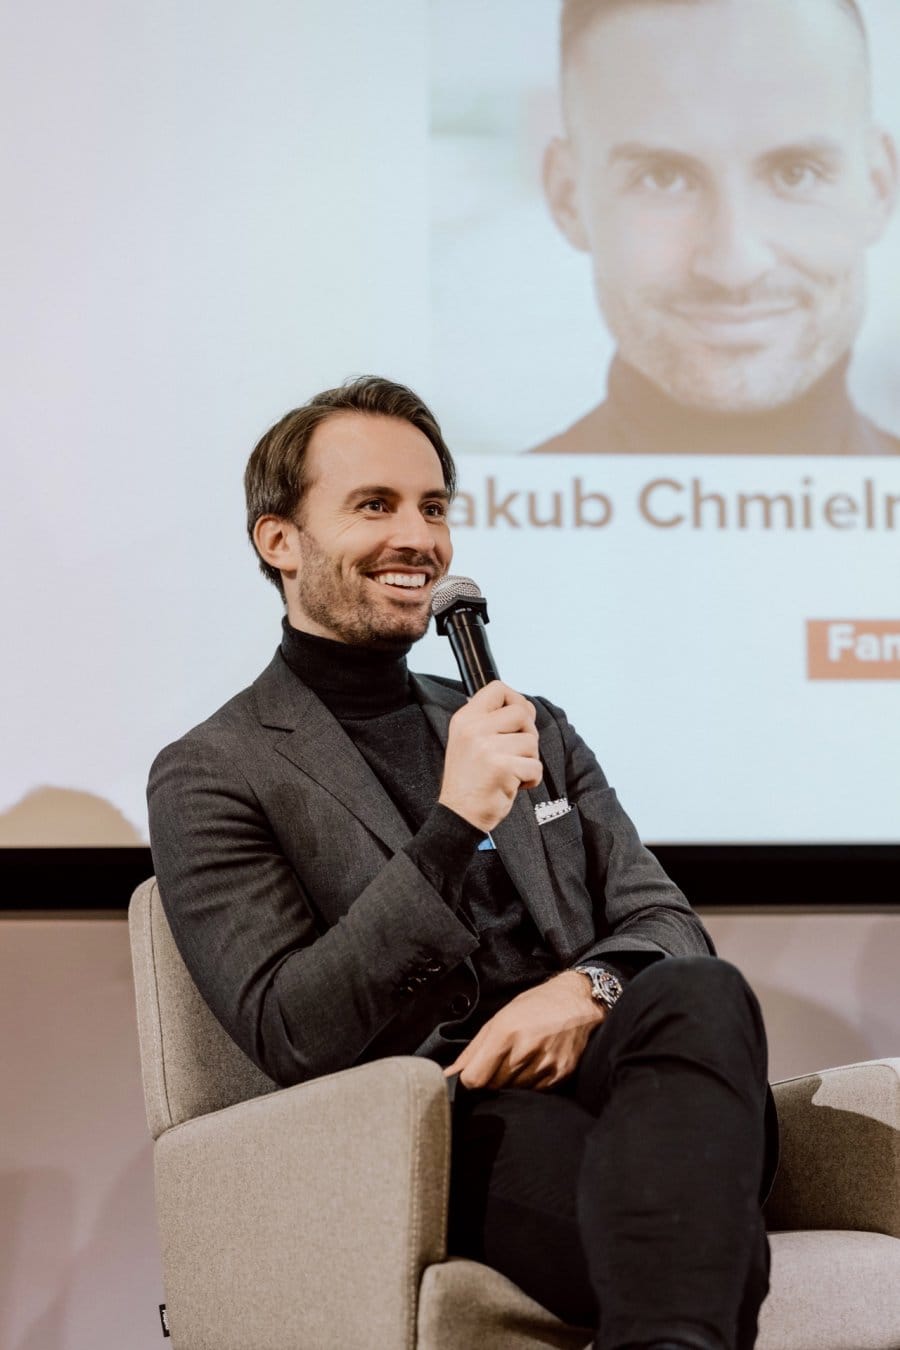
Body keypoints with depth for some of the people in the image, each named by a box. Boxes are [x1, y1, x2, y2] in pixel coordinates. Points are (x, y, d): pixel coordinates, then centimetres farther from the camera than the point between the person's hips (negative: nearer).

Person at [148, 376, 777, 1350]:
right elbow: (287, 1036, -5)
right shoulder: (212, 777, 7)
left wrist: (589, 988, -8)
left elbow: (667, 924, 18)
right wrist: (451, 829, -16)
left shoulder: (534, 731, 27)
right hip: (425, 1131, -7)